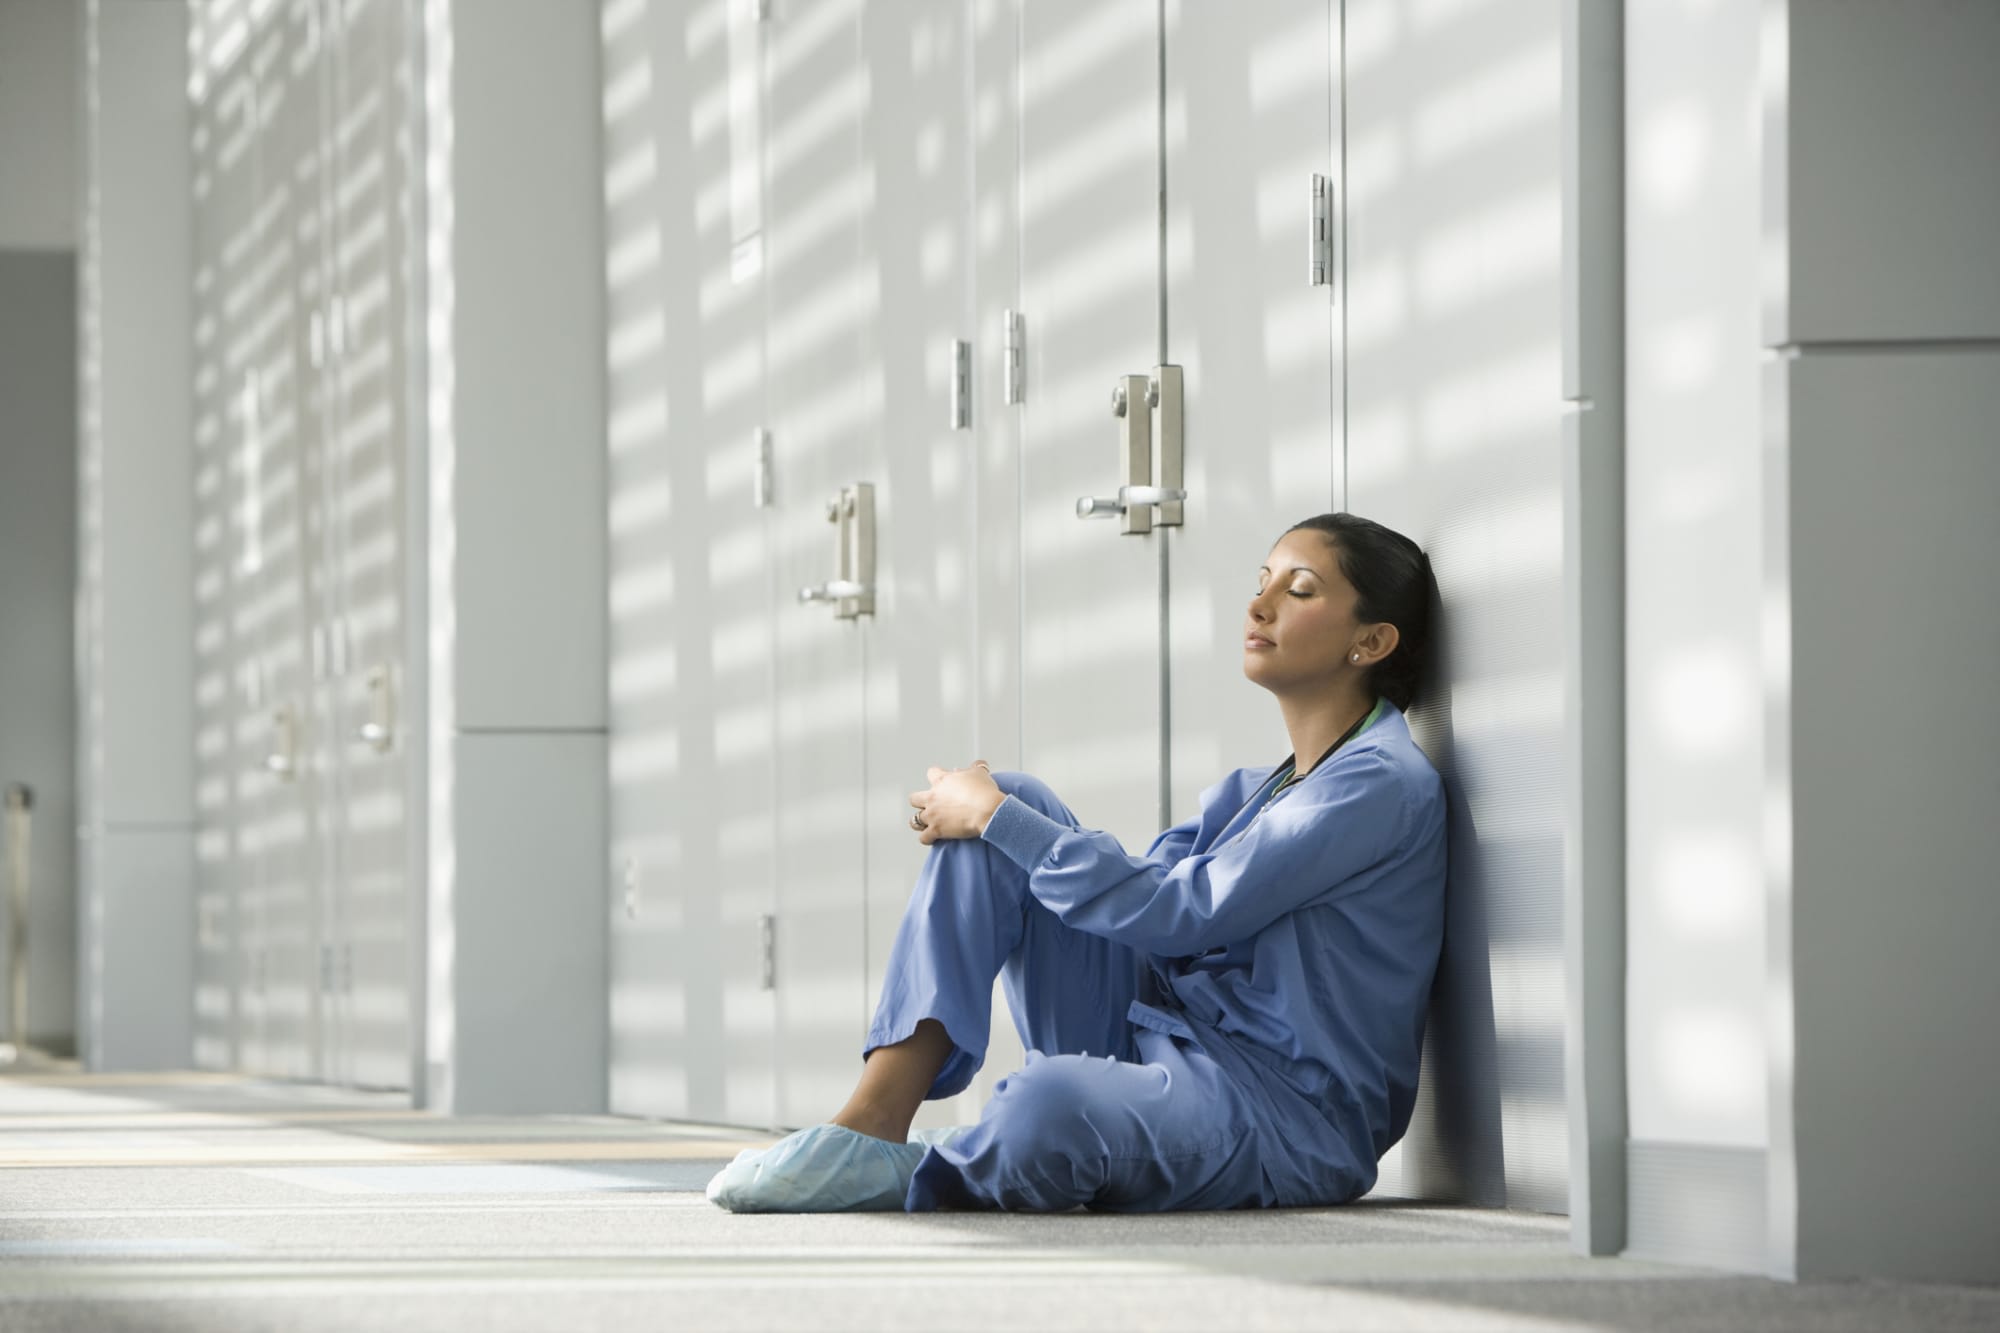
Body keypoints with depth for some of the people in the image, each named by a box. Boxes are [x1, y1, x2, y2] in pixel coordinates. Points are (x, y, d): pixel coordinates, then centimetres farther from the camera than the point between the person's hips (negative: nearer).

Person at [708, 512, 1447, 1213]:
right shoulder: (1253, 792, 21)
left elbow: (1178, 914, -14)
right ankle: (875, 1120, -12)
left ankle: (912, 1173, -7)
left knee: (1053, 1100, -42)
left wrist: (993, 817, -6)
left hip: (1290, 1119, -9)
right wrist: (991, 810, -1)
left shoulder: (1384, 785, -9)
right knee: (1011, 801, -1)